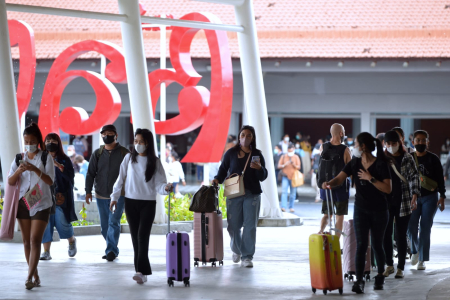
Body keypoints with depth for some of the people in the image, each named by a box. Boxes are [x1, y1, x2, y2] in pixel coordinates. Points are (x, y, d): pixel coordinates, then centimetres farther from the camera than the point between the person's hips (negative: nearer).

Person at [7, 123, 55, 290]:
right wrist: (19, 170, -17)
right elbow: (10, 182, 3)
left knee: (35, 240, -13)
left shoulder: (46, 158, -1)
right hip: (23, 202, 4)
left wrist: (35, 169, -25)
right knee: (26, 241, 5)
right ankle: (36, 277, 13)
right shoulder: (19, 158, 9)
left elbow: (50, 181, -10)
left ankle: (29, 277, -18)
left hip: (41, 203, -4)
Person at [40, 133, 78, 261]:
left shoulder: (64, 160, 3)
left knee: (62, 222, -4)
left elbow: (71, 176, -9)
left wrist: (59, 166, -20)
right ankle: (46, 251, -2)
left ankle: (72, 240, 27)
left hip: (61, 197, -2)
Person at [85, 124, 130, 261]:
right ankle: (112, 250, 16)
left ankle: (111, 250, -15)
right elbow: (90, 173, 8)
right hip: (101, 195, 4)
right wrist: (88, 191, 0)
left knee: (114, 222, -14)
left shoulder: (124, 153, 0)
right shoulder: (97, 154, 8)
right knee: (104, 225, 6)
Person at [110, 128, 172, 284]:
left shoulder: (154, 162, -1)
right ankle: (142, 271, 8)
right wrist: (114, 197, 8)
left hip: (148, 203, -3)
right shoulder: (129, 158, 5)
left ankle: (141, 271, -20)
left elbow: (159, 183, -5)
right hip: (130, 202, 3)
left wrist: (165, 188, -27)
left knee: (142, 236, -14)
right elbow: (121, 178, 10)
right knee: (135, 236, 3)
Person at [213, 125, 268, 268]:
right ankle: (236, 249, 29)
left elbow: (263, 177, 6)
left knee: (250, 226, -6)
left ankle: (247, 257, -1)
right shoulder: (231, 153, 6)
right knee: (233, 225, 2)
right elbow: (223, 169, 11)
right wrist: (218, 179, -8)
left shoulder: (257, 154, 7)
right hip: (234, 193, 0)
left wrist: (259, 168, -14)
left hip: (252, 194, 0)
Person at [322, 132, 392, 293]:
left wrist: (370, 178, -23)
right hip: (361, 209, 3)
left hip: (379, 210, -3)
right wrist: (329, 183, -28)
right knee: (361, 245, -8)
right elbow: (339, 179, -7)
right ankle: (359, 281, -12)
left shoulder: (381, 164, -12)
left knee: (377, 245, 8)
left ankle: (380, 277, 28)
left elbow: (388, 189, -18)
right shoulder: (354, 163, 1)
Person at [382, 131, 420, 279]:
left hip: (403, 202, -2)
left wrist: (414, 196, -18)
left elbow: (414, 177, -6)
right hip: (385, 201, 2)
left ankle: (400, 268, 9)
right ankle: (389, 265, 18)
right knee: (386, 234, 3)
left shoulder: (407, 158, 0)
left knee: (401, 235, 1)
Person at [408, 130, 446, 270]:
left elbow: (440, 179, 0)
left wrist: (442, 197, -7)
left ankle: (422, 259, 1)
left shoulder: (433, 159, 0)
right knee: (411, 226, -7)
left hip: (430, 197, -2)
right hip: (413, 197, 2)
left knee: (425, 228, -5)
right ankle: (415, 250, 21)